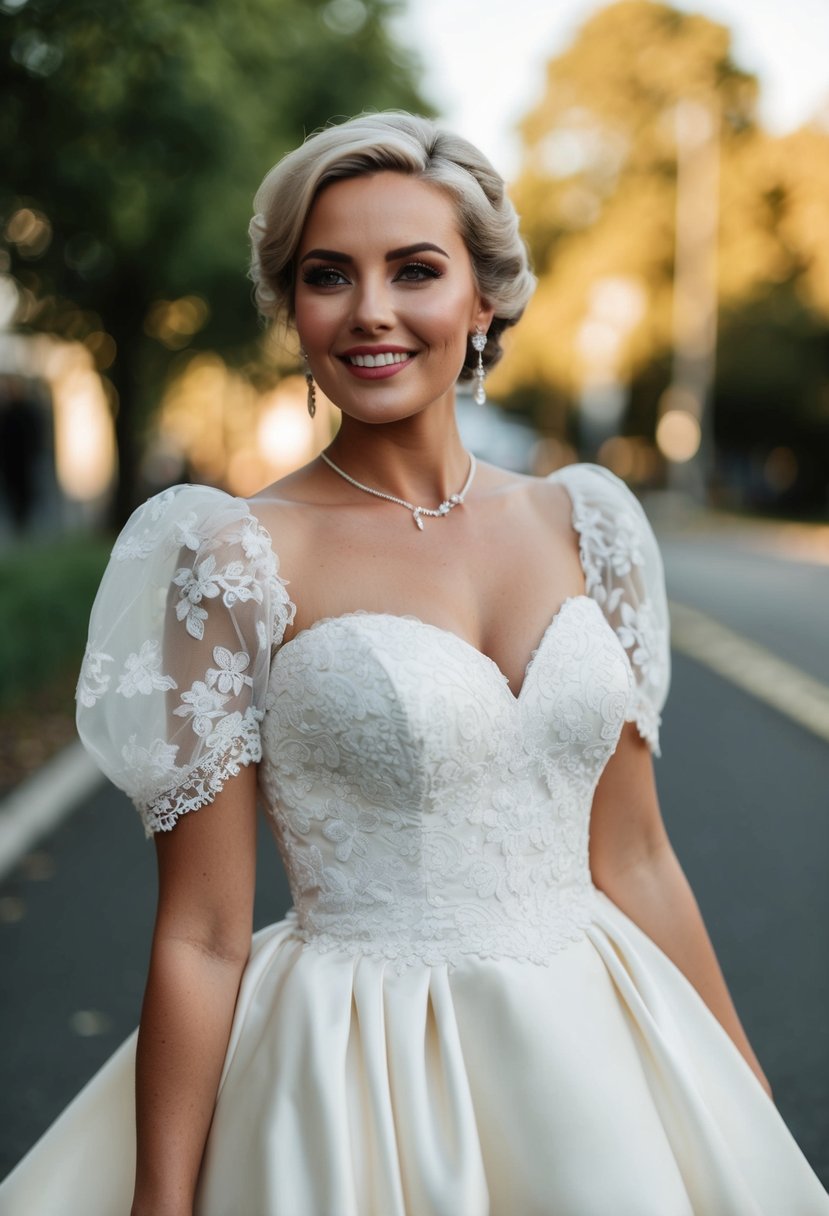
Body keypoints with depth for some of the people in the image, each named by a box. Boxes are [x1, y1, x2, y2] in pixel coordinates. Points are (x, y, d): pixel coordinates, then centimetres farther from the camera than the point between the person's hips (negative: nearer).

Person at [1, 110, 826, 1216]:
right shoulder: (242, 558, -10)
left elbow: (635, 862, 8)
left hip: (589, 1060, 5)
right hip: (363, 1088, -4)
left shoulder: (584, 523, 3)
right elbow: (200, 936, -9)